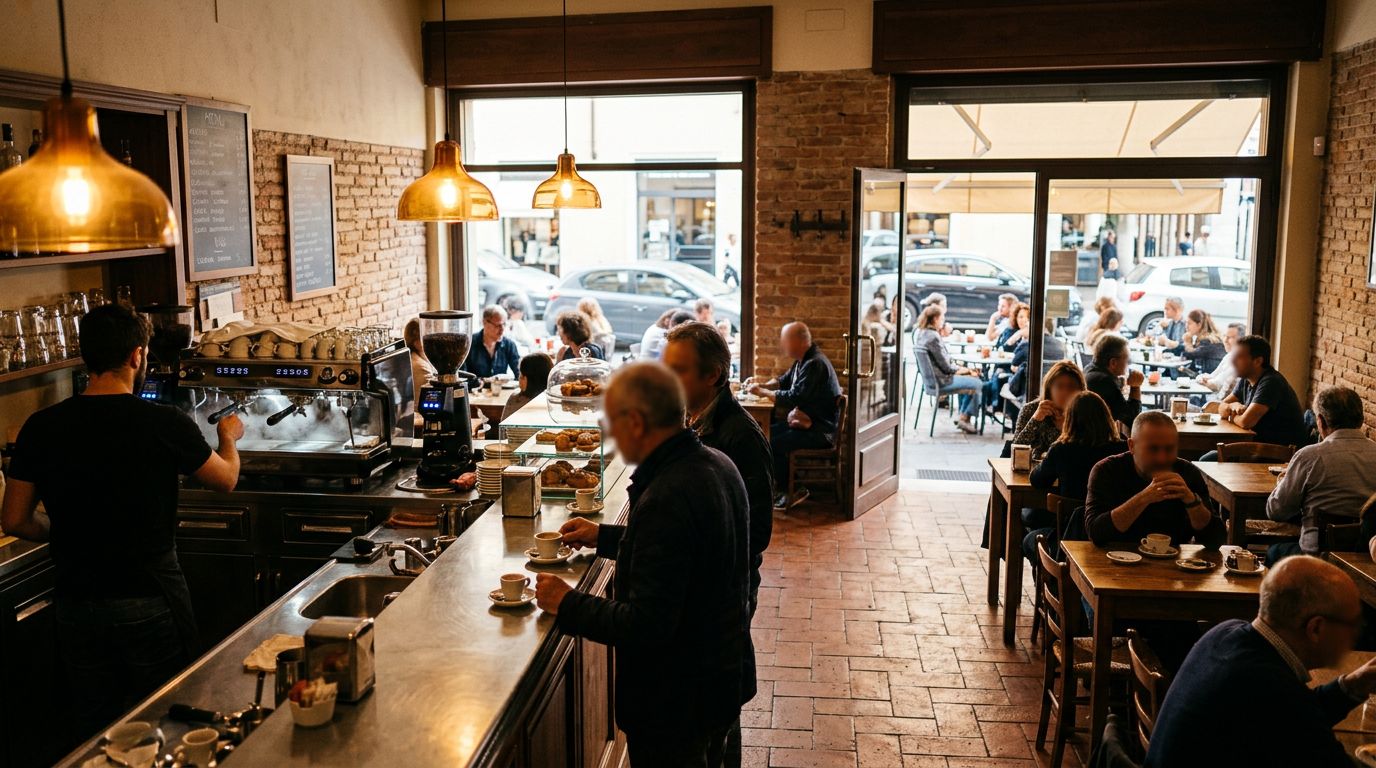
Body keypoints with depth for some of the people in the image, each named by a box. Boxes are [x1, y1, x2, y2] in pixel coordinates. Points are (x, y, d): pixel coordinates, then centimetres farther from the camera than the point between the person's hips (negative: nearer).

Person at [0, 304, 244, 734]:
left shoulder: (41, 428, -5)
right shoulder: (165, 424, -15)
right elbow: (226, 480, 2)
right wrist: (229, 437, 22)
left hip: (76, 607, 4)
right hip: (150, 604, -3)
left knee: (97, 732, 18)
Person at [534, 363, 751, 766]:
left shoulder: (666, 500, -32)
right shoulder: (717, 465, -1)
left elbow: (645, 624, -31)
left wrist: (568, 604, -17)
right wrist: (603, 537, 16)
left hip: (676, 699, -9)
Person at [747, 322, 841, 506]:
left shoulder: (814, 364, -23)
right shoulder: (803, 360, 10)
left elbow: (793, 398, -26)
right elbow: (784, 381, 24)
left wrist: (762, 392, -15)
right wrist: (761, 385, 6)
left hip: (821, 430, -11)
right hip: (807, 422, 11)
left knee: (772, 445, -21)